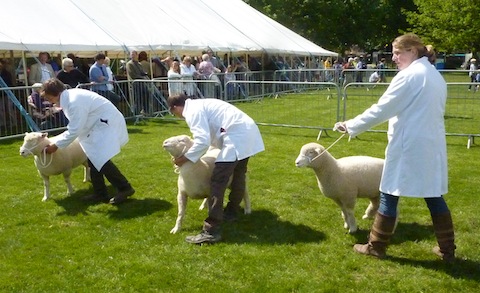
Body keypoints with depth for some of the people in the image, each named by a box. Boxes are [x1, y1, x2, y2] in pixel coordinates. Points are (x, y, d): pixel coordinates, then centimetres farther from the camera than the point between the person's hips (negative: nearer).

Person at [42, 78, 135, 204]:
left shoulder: (74, 102, -25)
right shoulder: (68, 97, 6)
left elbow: (74, 130, -22)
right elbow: (74, 127, 16)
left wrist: (56, 145, -12)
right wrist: (57, 140, 12)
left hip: (108, 124, -11)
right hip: (100, 125, 11)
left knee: (102, 160, -17)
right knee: (94, 159, 9)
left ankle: (124, 188, -7)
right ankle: (100, 193, 15)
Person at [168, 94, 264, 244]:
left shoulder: (193, 111, -7)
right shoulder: (200, 105, 23)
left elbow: (203, 141, -17)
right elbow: (208, 137, 32)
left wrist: (185, 158, -5)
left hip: (236, 137, -11)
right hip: (248, 132, 11)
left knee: (218, 180, -10)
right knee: (238, 175, 26)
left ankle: (211, 231, -10)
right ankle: (231, 211, 47)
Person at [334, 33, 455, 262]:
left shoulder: (408, 76, -14)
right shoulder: (436, 76, 13)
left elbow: (381, 110, -16)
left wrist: (351, 126, -9)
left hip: (408, 147, -8)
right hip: (432, 146, 8)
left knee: (389, 196, 3)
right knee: (434, 196, 14)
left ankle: (376, 246, 14)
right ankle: (447, 249, 20)